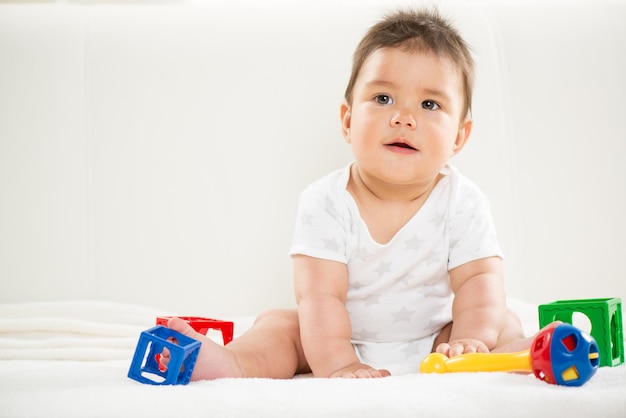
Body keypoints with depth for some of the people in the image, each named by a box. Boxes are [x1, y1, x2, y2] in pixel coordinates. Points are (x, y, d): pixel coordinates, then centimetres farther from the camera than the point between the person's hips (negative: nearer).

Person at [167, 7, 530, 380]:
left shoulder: (463, 202, -13)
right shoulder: (326, 202, -18)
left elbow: (478, 278, -16)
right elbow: (320, 293, -24)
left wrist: (469, 339, -34)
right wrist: (337, 363, -35)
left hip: (431, 341, 1)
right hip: (347, 340, -1)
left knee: (503, 323, -15)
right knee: (279, 325, -17)